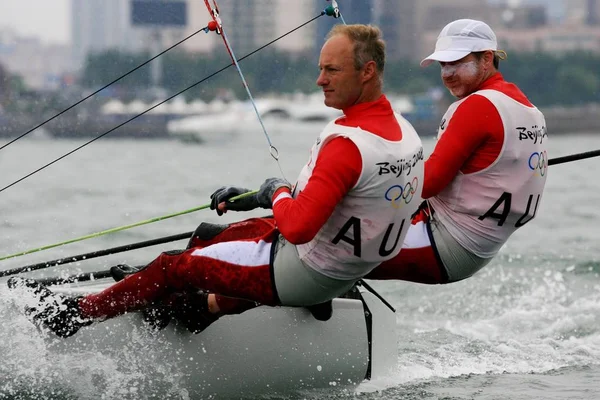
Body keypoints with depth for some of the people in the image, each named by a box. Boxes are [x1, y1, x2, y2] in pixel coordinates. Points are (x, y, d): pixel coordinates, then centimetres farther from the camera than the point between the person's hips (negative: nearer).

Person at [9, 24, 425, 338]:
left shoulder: (348, 143, -31)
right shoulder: (402, 129, 0)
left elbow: (298, 227, -36)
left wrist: (278, 193, -14)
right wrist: (256, 198, 13)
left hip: (302, 274, -9)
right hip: (347, 270, 9)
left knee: (174, 267, 6)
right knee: (207, 238, 23)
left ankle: (75, 314, 20)